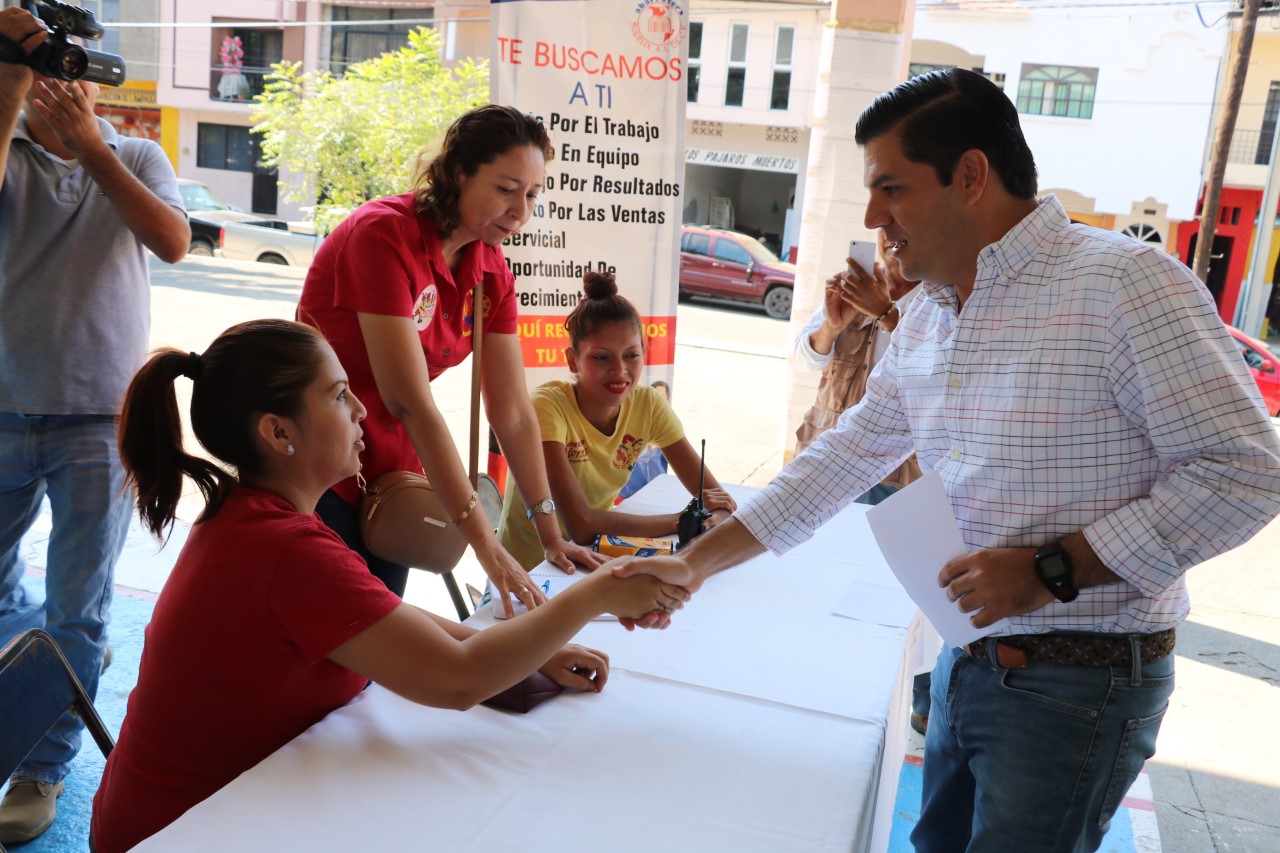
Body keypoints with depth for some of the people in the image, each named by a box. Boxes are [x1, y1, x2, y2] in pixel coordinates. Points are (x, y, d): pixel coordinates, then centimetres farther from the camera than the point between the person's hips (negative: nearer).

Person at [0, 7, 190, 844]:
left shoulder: (138, 158, 4)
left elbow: (173, 242, -15)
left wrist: (91, 144, -19)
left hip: (104, 418, -1)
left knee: (77, 611, 5)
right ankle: (68, 648, 47)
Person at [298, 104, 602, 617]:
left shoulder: (491, 270, -3)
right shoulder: (384, 236, -23)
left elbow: (512, 412, 0)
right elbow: (412, 403, -28)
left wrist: (551, 535, -1)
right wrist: (486, 545, -29)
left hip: (392, 471, 6)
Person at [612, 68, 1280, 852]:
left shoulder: (1125, 284, -18)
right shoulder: (924, 322, 6)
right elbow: (839, 462, 8)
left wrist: (1053, 569, -22)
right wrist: (693, 565, 5)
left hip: (1080, 681, -7)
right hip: (966, 663, 7)